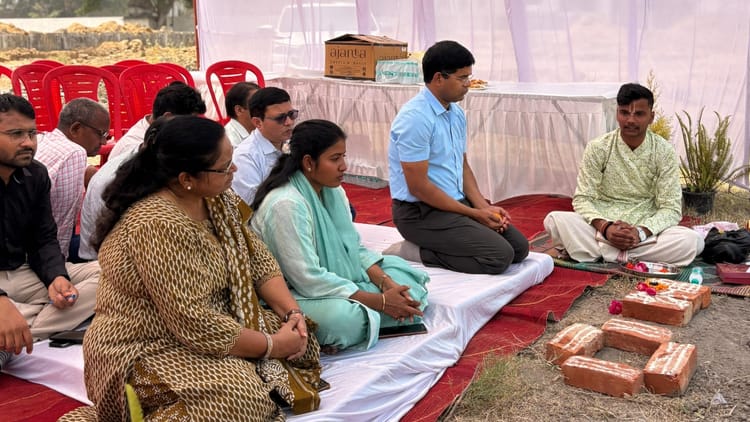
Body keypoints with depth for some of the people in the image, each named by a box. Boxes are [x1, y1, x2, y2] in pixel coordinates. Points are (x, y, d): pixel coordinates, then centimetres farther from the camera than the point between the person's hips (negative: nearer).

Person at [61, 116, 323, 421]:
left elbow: (257, 260, 6)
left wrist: (292, 312, -9)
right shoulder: (159, 226, -28)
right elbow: (196, 325, -29)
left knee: (299, 338, 0)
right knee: (240, 395, -30)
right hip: (149, 350, -9)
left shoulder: (217, 199, -1)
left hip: (213, 323, 9)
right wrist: (272, 346, -18)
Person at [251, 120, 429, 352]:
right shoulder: (286, 204, -24)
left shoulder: (333, 191, 3)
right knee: (345, 318, -38)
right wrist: (381, 301, -22)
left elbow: (355, 248, 8)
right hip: (292, 295, -10)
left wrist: (387, 283, -11)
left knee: (399, 270, 6)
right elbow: (309, 280, -26)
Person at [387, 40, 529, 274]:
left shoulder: (457, 113, 8)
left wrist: (484, 207, -1)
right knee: (499, 256, -19)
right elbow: (418, 186, -21)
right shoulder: (415, 118, -20)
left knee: (519, 247, 5)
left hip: (457, 202, 9)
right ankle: (411, 252, -7)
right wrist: (475, 214, -15)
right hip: (420, 212, -9)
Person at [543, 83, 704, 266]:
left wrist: (641, 232, -25)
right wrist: (605, 227, -24)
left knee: (693, 240, -29)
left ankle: (601, 252, -24)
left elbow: (671, 208, -5)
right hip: (601, 227, 0)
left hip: (646, 229, 1)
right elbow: (582, 199, -5)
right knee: (554, 219, -28)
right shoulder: (597, 148, -4)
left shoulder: (664, 152, -4)